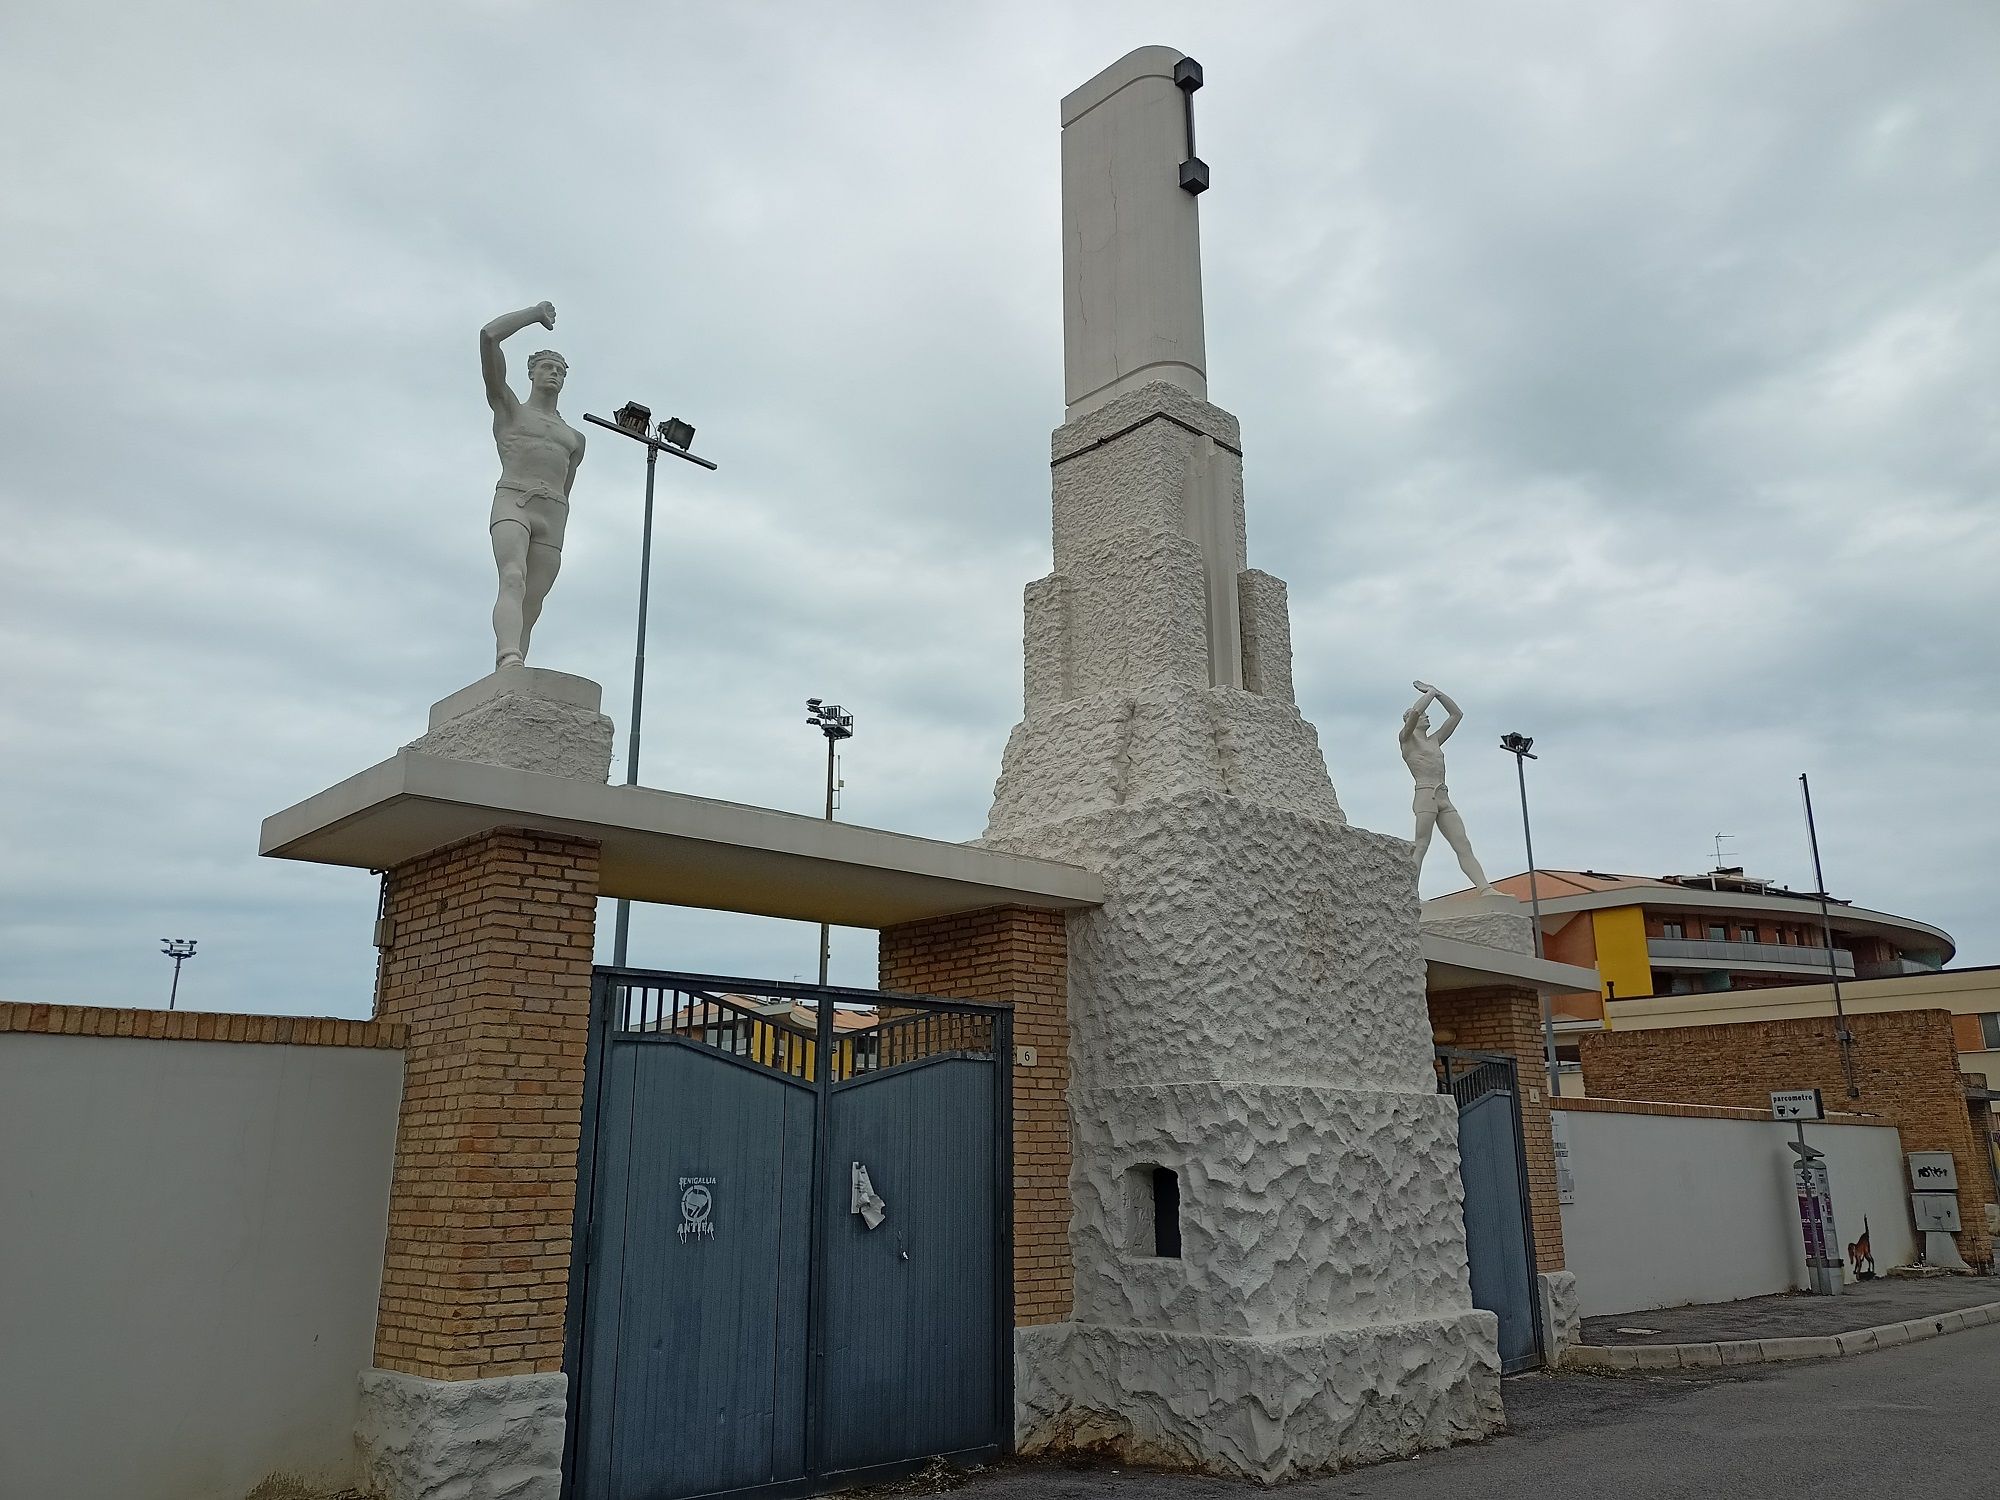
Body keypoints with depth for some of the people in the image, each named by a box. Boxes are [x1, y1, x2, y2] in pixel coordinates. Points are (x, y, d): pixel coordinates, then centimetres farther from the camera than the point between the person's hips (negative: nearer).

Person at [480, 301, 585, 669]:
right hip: (512, 504, -4)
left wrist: (556, 539, 23)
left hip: (552, 517, 4)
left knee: (529, 614, -7)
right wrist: (535, 313, 19)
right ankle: (510, 661, -52)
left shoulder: (575, 438, 29)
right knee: (513, 580, -31)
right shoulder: (508, 407, 19)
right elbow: (488, 335, 9)